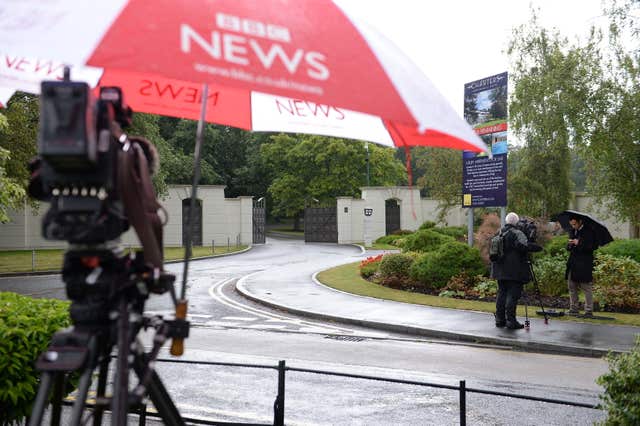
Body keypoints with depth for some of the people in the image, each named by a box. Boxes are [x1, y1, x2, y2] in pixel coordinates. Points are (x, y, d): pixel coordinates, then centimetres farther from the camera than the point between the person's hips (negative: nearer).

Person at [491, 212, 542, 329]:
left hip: (500, 270, 8)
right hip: (513, 270, -7)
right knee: (513, 294, -4)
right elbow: (524, 245, -26)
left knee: (501, 293, 13)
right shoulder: (517, 233, -10)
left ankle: (500, 319, 16)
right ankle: (510, 320, -6)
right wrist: (538, 247, -15)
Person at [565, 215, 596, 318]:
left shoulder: (588, 232, -7)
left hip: (584, 264, -7)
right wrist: (570, 245, -3)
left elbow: (590, 247, -14)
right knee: (571, 286, 9)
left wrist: (578, 243, -19)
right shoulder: (572, 231, 15)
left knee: (586, 288, -5)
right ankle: (573, 309, 17)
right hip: (573, 263, 7)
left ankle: (589, 311, -2)